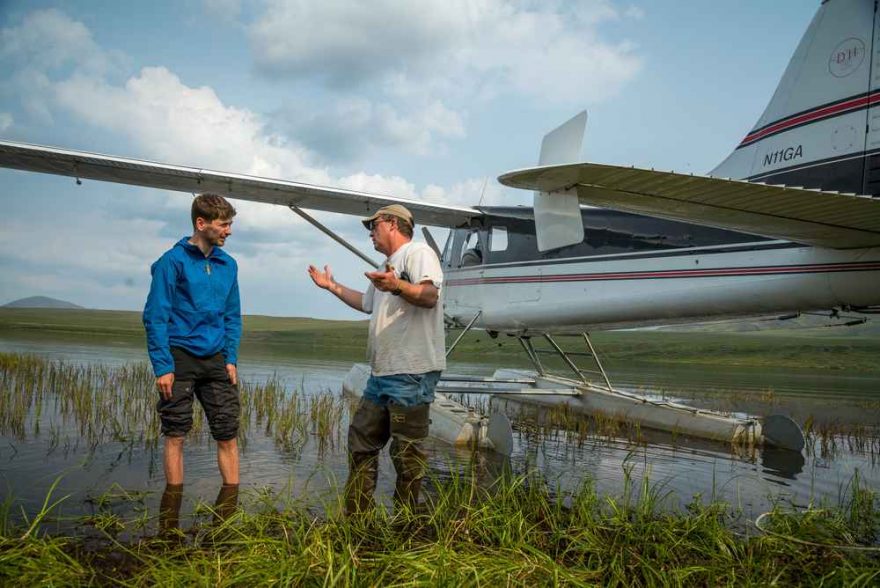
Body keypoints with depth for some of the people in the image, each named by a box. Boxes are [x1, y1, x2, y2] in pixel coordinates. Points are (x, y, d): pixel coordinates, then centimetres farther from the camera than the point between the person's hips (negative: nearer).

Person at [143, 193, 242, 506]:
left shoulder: (228, 265, 7)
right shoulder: (173, 261, -7)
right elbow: (155, 316, -9)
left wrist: (231, 359, 4)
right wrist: (162, 366, -14)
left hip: (215, 359, 4)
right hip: (180, 357, -4)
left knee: (228, 434, 4)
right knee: (175, 435, 5)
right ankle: (173, 499, 18)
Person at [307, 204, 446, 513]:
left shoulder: (418, 252, -5)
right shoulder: (386, 267, 25)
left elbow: (430, 296, -23)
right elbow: (367, 303, 40)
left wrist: (397, 286, -40)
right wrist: (332, 286, 40)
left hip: (411, 372, -10)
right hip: (382, 372, 10)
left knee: (407, 451, -4)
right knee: (361, 438, 13)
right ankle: (356, 515, 23)